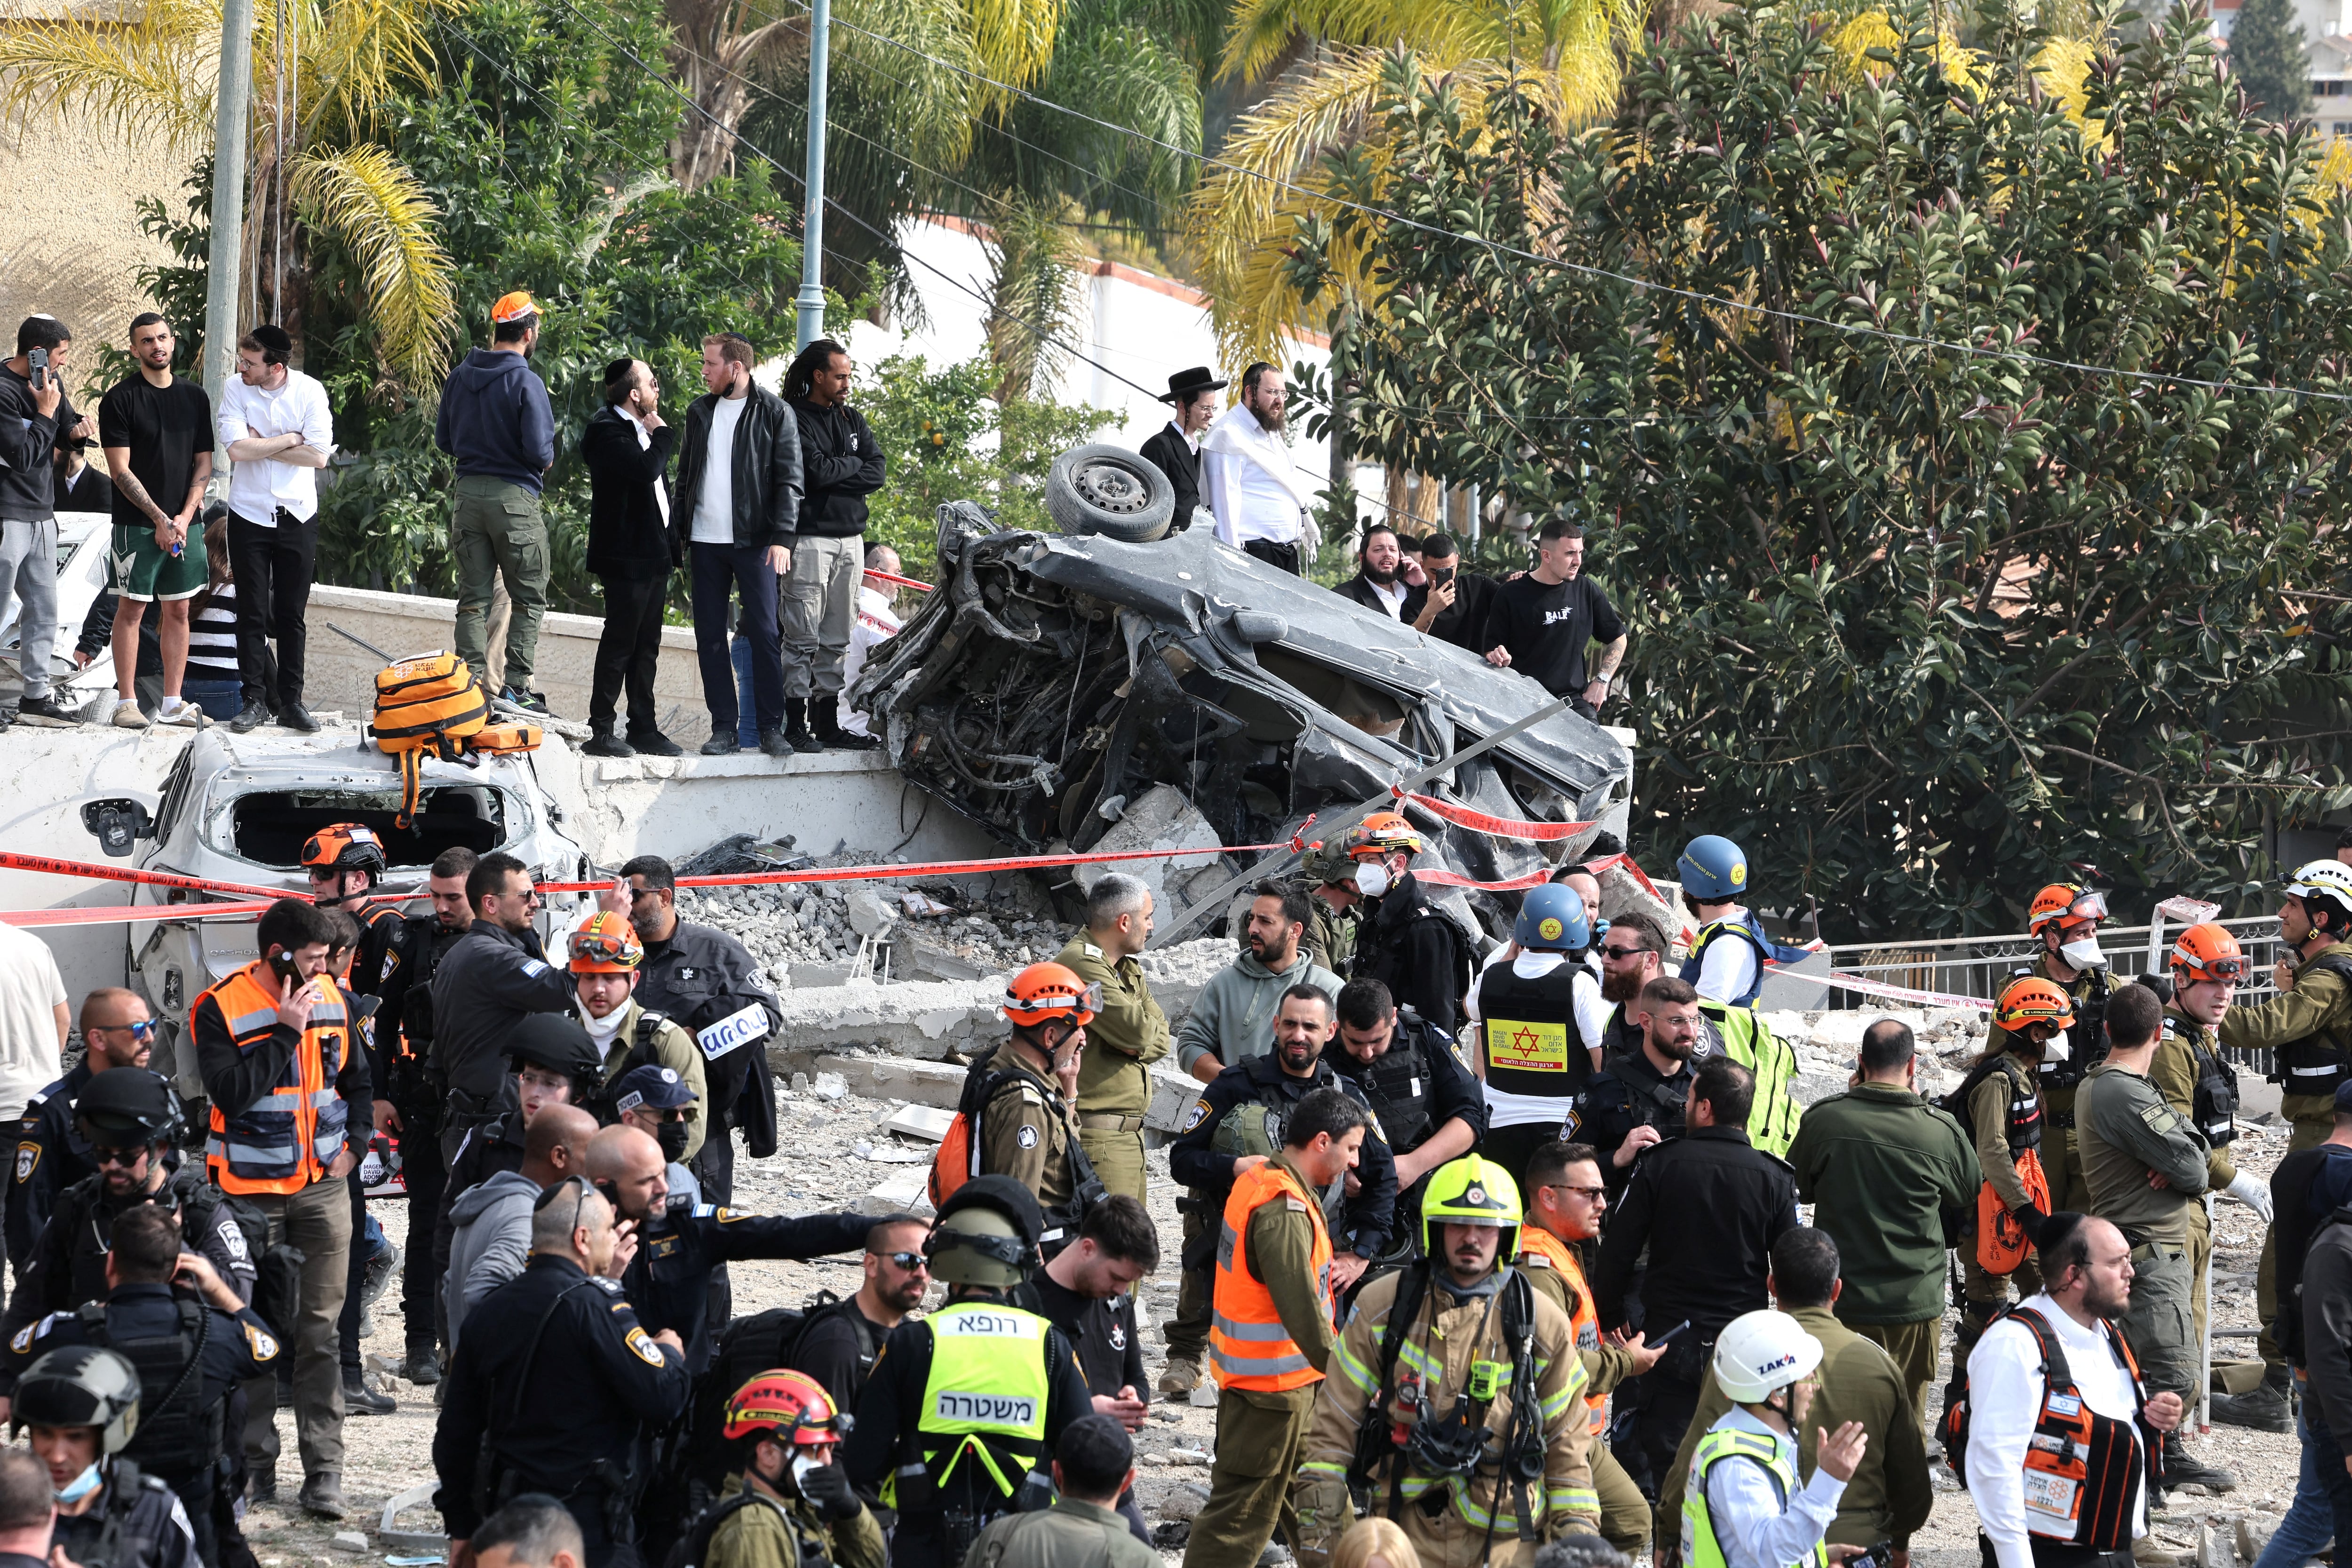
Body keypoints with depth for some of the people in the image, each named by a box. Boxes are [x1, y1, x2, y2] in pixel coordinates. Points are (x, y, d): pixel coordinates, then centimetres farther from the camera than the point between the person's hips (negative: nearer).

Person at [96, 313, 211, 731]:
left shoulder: (194, 397, 10)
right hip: (136, 523, -4)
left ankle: (173, 704, 9)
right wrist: (160, 520, -12)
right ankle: (126, 702, 0)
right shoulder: (120, 399, -4)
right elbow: (121, 470, -8)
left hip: (184, 522, 4)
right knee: (132, 608, -4)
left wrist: (185, 516, -4)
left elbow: (204, 463, 10)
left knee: (178, 609, 5)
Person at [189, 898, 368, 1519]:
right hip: (251, 1189, -3)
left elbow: (356, 1078, 20)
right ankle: (255, 1462, 15)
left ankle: (324, 1472, 0)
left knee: (320, 1330, 0)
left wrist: (355, 1142, 6)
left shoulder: (331, 997, 6)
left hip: (323, 1184, 3)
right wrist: (285, 1031, -20)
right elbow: (231, 1093, -20)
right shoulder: (220, 1009, -9)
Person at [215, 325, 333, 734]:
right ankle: (257, 699, 6)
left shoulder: (310, 391, -6)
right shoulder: (235, 390, -5)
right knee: (253, 613, 0)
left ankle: (290, 701, 9)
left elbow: (319, 455, -13)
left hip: (297, 516, 0)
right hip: (249, 515, 0)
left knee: (292, 616, 4)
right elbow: (237, 449, -17)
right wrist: (288, 440, -11)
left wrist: (262, 447, -12)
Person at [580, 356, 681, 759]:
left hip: (654, 555, 9)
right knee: (620, 642, -7)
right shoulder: (608, 431, -13)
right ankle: (600, 731, -4)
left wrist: (673, 542, 20)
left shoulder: (643, 430, 18)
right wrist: (662, 434, -9)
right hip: (627, 556, -9)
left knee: (646, 646, 12)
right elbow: (646, 468, -28)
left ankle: (644, 728, 17)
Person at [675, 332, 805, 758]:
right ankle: (724, 727, 8)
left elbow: (789, 480, -5)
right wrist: (677, 533, 10)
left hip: (754, 541, -5)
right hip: (705, 542, 5)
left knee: (764, 633, -6)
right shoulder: (700, 411, 14)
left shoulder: (774, 413, -2)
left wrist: (782, 538, -14)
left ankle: (772, 728, -2)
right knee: (710, 636, 3)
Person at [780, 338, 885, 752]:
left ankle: (827, 723, 11)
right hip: (810, 538, -7)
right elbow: (816, 470, -17)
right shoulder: (795, 420, -5)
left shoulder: (852, 420, 16)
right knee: (803, 637, -7)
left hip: (850, 539, 7)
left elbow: (876, 473, 5)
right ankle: (796, 725, -7)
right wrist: (853, 464, 0)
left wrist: (833, 478, -8)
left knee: (836, 639, 7)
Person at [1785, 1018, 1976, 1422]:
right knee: (1906, 1423, 11)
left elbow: (1800, 1190, 8)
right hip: (1914, 1303, -1)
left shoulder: (1823, 1120, -10)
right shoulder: (1940, 1131, -12)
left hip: (1840, 1300, 1)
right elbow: (1969, 1195, 7)